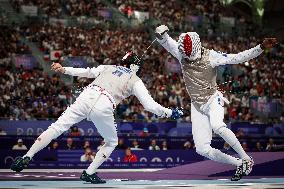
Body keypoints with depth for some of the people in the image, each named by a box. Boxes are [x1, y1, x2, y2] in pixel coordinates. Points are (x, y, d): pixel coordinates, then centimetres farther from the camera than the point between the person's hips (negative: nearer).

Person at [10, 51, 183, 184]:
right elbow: (150, 105, 10)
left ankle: (26, 158, -5)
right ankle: (89, 173, 13)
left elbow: (86, 72, 30)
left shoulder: (108, 68, 27)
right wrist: (170, 113, 20)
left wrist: (63, 69, 37)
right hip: (103, 107, -3)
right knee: (112, 142, 21)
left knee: (58, 127, 3)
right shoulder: (135, 80, 17)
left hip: (86, 97, 3)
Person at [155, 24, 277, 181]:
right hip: (197, 106, 5)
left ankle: (246, 159, -25)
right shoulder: (181, 52, -7)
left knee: (217, 126, -38)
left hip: (213, 99, -4)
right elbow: (164, 41, -15)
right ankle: (238, 164, 14)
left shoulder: (210, 56, -16)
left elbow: (237, 58, -19)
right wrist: (161, 33, -39)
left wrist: (261, 47, -28)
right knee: (202, 149, -3)